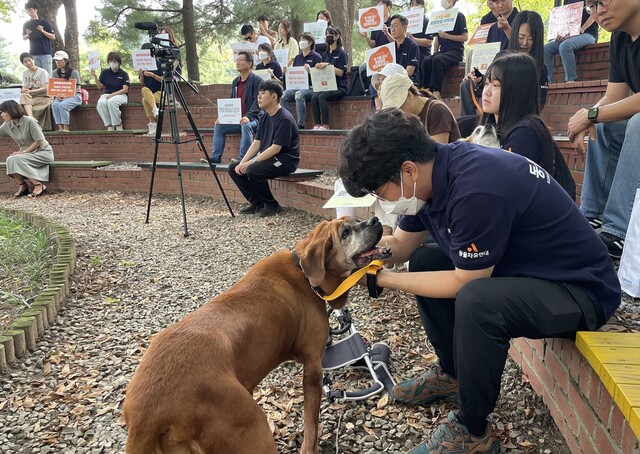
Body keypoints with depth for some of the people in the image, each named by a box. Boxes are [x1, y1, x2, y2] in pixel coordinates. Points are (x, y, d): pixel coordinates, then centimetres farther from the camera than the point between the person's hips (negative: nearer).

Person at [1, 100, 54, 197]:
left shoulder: (29, 121, -17)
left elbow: (39, 141, -18)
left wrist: (23, 152, -20)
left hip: (43, 152, -6)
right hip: (28, 153, 6)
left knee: (16, 159, -27)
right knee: (10, 159, -23)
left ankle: (39, 185, -20)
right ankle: (22, 186, -4)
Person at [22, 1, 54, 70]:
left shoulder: (44, 23, 2)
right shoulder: (26, 24, 11)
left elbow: (53, 37, 0)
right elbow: (24, 38, 19)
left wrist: (43, 31, -14)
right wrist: (28, 35, -2)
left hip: (45, 53, -3)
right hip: (33, 54, 3)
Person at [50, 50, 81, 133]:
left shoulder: (74, 72, -3)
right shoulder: (54, 73, 11)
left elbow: (76, 88, -8)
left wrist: (66, 96, -21)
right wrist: (57, 95, -16)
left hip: (74, 96, -4)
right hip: (60, 97, 4)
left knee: (62, 105, -33)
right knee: (54, 105, -29)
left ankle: (66, 128, -27)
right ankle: (60, 127, -30)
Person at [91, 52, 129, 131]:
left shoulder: (123, 74, 2)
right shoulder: (104, 72, 11)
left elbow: (125, 89, -7)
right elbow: (100, 87, 8)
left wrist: (113, 94, -18)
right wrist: (95, 77, -8)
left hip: (120, 95, -3)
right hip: (107, 94, 3)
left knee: (111, 101, -37)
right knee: (100, 103, -32)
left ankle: (118, 125, -21)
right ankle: (109, 125, -21)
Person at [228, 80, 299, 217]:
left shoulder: (284, 119, -18)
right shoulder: (264, 117, 9)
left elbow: (275, 148, -23)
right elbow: (256, 143, 7)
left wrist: (251, 162, -23)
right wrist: (242, 163, -6)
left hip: (285, 160, -9)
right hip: (268, 158, 9)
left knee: (253, 170, -32)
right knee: (234, 169, -1)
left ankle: (272, 205, -10)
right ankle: (257, 202, 6)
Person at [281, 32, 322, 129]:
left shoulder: (316, 57, 3)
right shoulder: (297, 58, 21)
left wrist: (310, 70, -23)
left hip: (311, 87, -6)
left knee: (299, 94, -37)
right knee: (283, 95, -22)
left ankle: (300, 123, -31)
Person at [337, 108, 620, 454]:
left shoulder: (476, 190, -32)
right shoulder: (433, 169, -5)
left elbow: (465, 283, -23)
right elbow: (402, 245, 7)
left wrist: (386, 280, -15)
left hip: (579, 288, -9)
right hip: (519, 268, 9)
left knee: (476, 301, -34)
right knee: (423, 261, 7)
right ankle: (452, 373, 20)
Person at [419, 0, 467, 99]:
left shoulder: (459, 16, 1)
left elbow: (465, 37, -6)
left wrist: (447, 36, -16)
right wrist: (434, 54, 6)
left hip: (456, 51, -5)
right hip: (442, 51, 5)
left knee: (437, 60, -34)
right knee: (426, 61, -23)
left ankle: (436, 91, -37)